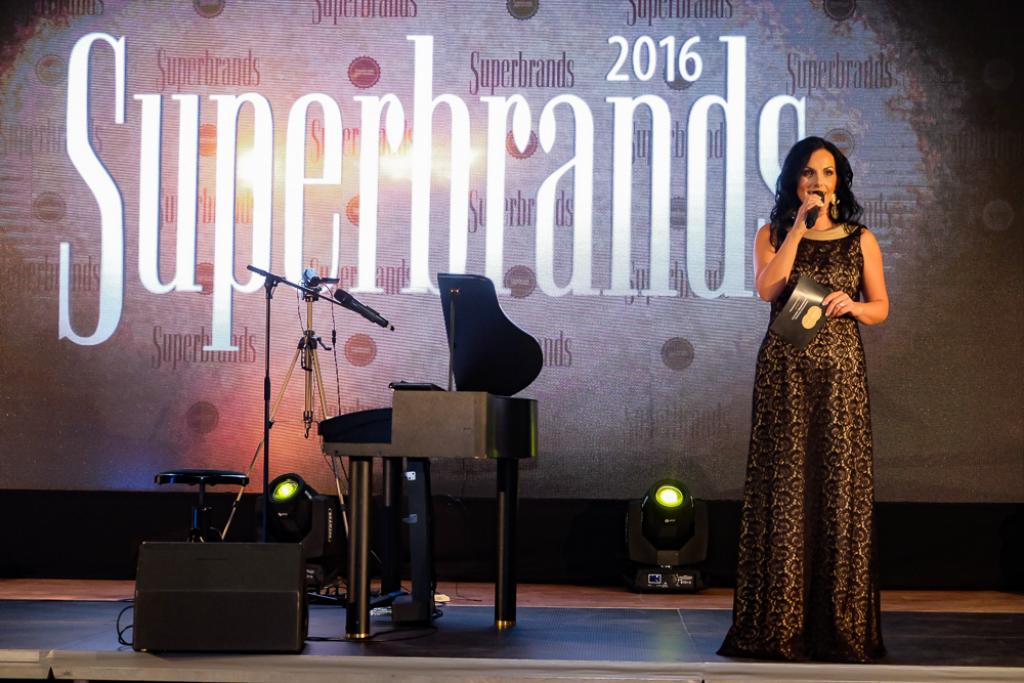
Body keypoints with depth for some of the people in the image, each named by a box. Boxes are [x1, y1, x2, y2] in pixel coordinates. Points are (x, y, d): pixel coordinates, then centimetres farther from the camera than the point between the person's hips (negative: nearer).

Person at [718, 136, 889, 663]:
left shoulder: (861, 240, 10)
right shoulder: (773, 234, 8)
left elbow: (880, 308, 12)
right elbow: (767, 289, -10)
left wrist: (852, 305, -9)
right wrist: (799, 229, -11)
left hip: (841, 373, 1)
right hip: (784, 370, -1)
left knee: (840, 486, -2)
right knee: (784, 486, -2)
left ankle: (839, 626, 4)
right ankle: (779, 623, 3)